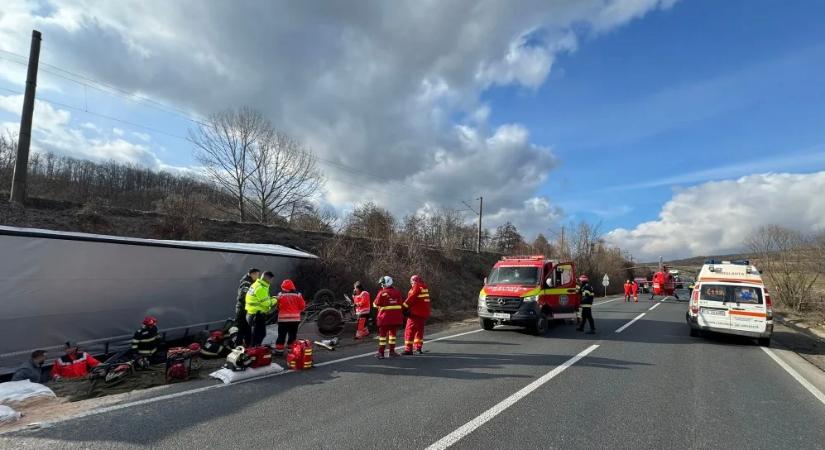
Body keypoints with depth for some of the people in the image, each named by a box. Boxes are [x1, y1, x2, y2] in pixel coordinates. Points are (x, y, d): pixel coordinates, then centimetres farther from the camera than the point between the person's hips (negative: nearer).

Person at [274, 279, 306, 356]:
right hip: (295, 319, 2)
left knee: (281, 335, 8)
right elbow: (302, 306, 0)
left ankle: (279, 350, 10)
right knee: (292, 335, 10)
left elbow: (278, 307, -3)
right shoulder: (298, 295, -3)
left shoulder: (280, 296, -8)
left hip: (283, 319, -2)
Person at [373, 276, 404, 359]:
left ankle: (381, 352, 6)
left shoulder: (382, 293, -10)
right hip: (396, 317, 4)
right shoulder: (397, 292, 4)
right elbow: (400, 304, 11)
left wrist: (380, 306, 16)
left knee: (383, 334, 6)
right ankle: (392, 351, 18)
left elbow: (376, 305, -4)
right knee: (393, 333, 16)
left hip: (385, 317, -3)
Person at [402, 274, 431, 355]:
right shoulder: (425, 287, 14)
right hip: (424, 313, 8)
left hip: (416, 313, -8)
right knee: (419, 330, 19)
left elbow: (411, 299, -15)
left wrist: (404, 307, -6)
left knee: (410, 330, -2)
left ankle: (408, 349, -3)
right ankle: (418, 347, 22)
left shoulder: (416, 287, -10)